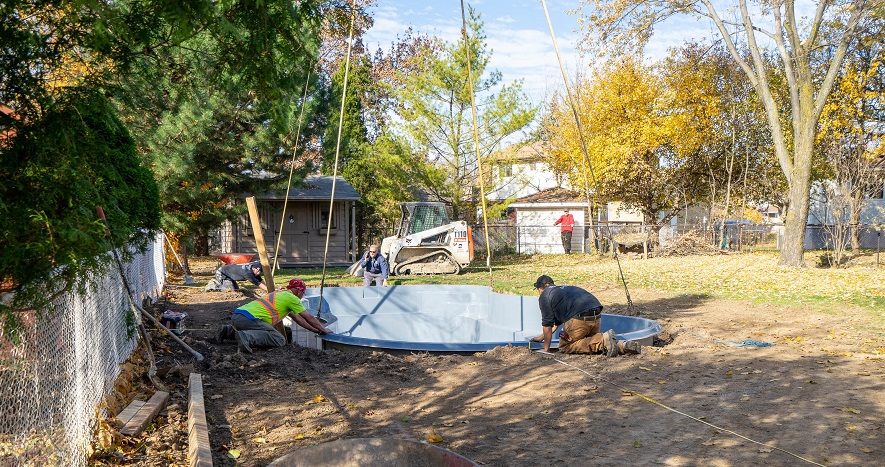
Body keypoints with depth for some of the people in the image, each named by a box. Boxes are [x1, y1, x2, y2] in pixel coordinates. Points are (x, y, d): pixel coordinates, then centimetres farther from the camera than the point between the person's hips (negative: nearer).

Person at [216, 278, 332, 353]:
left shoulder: (280, 294, 33)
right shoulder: (291, 298, 5)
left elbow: (296, 317, 38)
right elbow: (309, 317, 11)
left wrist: (315, 330, 40)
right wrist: (323, 329, 26)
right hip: (248, 318, -10)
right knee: (280, 340, -14)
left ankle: (229, 331, 18)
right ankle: (246, 337, -31)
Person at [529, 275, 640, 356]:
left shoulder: (544, 296, 11)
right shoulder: (563, 289, 36)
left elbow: (547, 325, 7)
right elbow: (556, 322, 44)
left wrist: (546, 349, 15)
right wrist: (541, 337, 52)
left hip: (579, 319, -8)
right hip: (597, 315, 8)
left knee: (565, 347, 6)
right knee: (590, 340, 26)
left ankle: (603, 340, -13)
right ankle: (621, 345, 1)